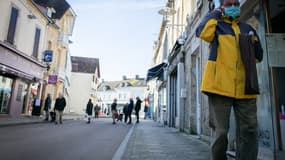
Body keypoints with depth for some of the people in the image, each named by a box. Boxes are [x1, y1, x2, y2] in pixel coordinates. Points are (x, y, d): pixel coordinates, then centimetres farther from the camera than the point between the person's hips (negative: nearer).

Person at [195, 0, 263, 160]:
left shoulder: (248, 29, 24)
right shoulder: (216, 25, 12)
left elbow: (258, 56, 26)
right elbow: (202, 32, -13)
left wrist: (254, 43, 7)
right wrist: (214, 14, 2)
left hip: (245, 87, 5)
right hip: (221, 85, -4)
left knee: (249, 131, 2)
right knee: (220, 131, 0)